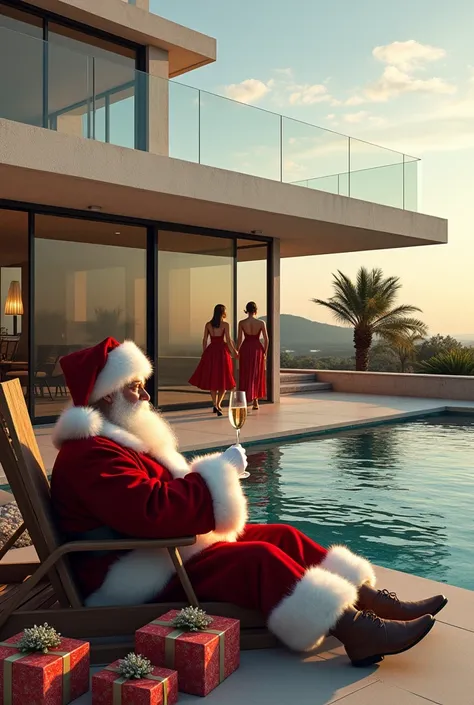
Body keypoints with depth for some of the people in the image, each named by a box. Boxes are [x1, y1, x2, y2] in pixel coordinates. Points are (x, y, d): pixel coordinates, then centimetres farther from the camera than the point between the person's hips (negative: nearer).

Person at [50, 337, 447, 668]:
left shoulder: (112, 440, 16)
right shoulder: (91, 456, -20)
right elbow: (154, 513, -31)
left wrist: (215, 473, 1)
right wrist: (220, 472, -20)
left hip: (168, 551, 10)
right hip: (140, 582, -10)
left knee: (282, 536, 1)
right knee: (258, 559, -26)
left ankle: (378, 602, -1)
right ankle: (358, 632, -27)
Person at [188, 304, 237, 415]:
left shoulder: (208, 324, 4)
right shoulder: (225, 324, -7)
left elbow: (205, 340, 5)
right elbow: (228, 340, -9)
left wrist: (204, 353, 13)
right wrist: (234, 351, 4)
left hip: (210, 351, 4)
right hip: (221, 351, -4)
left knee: (212, 378, 15)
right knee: (223, 379, 5)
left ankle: (215, 405, 17)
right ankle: (218, 404, -11)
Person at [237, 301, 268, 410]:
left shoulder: (241, 323, -6)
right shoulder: (261, 323, -6)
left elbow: (239, 339, -4)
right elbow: (266, 339, -3)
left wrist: (237, 351, 7)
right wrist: (265, 352, 7)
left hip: (245, 348, 0)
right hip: (257, 348, 0)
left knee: (245, 375, 8)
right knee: (257, 375, 13)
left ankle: (245, 400, 4)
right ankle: (255, 401, 16)